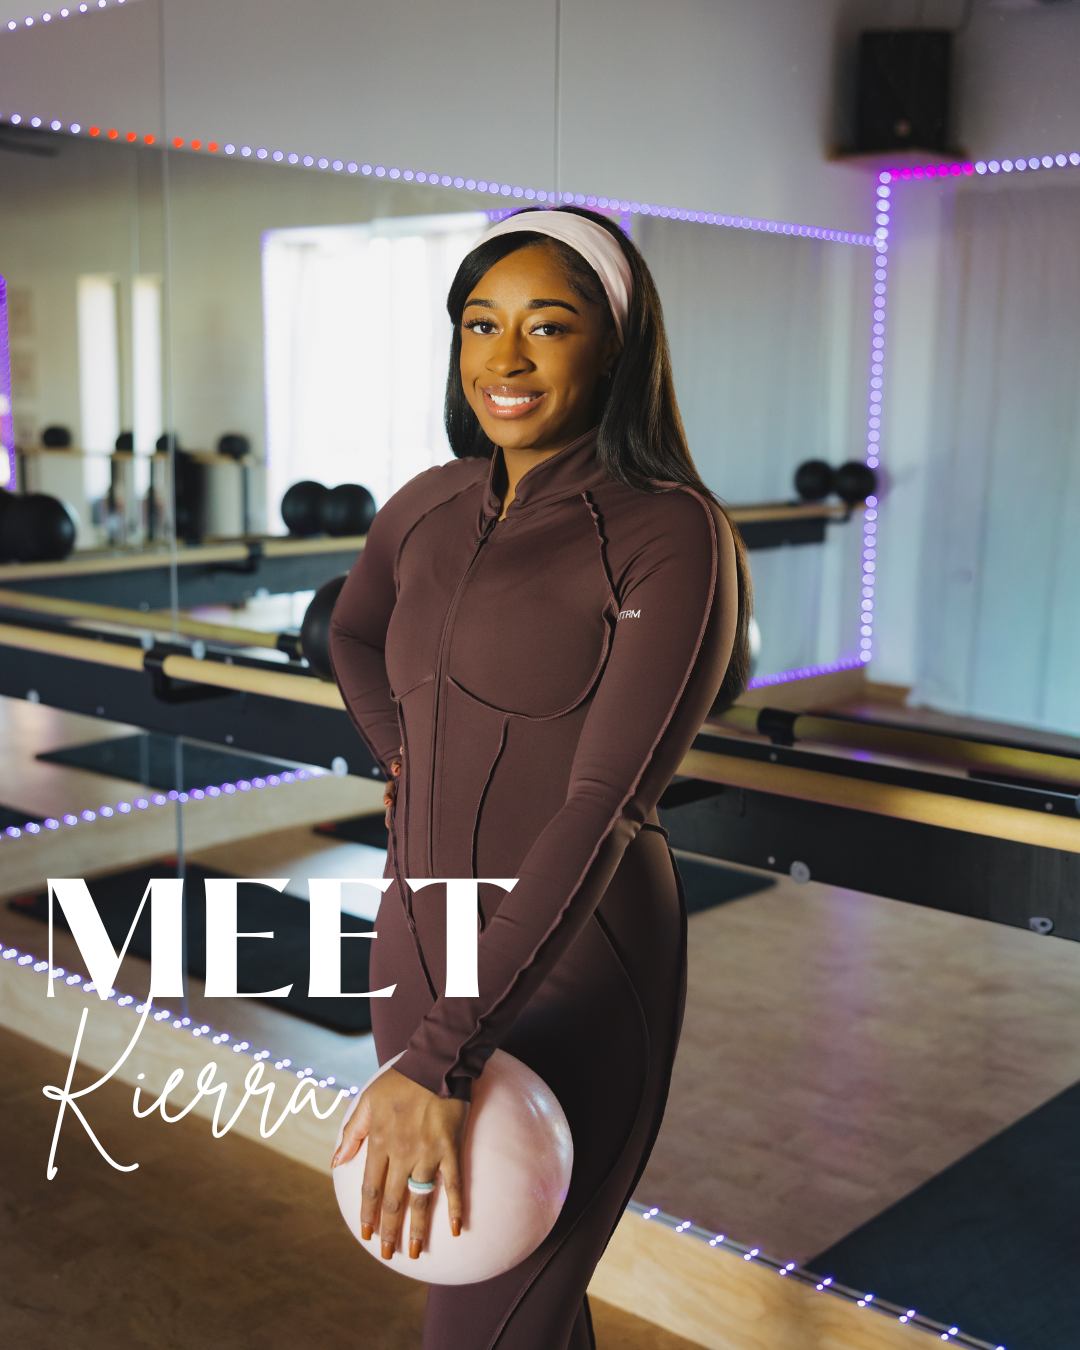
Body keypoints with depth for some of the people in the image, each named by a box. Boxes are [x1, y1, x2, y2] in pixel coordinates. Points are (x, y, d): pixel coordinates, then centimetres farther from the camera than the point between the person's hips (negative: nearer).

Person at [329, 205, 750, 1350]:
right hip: (422, 940, 6)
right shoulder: (427, 510, 4)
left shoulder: (669, 533, -15)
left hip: (570, 975, -6)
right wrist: (406, 758, 8)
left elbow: (605, 805, -23)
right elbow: (352, 633, 27)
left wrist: (438, 1058, -28)